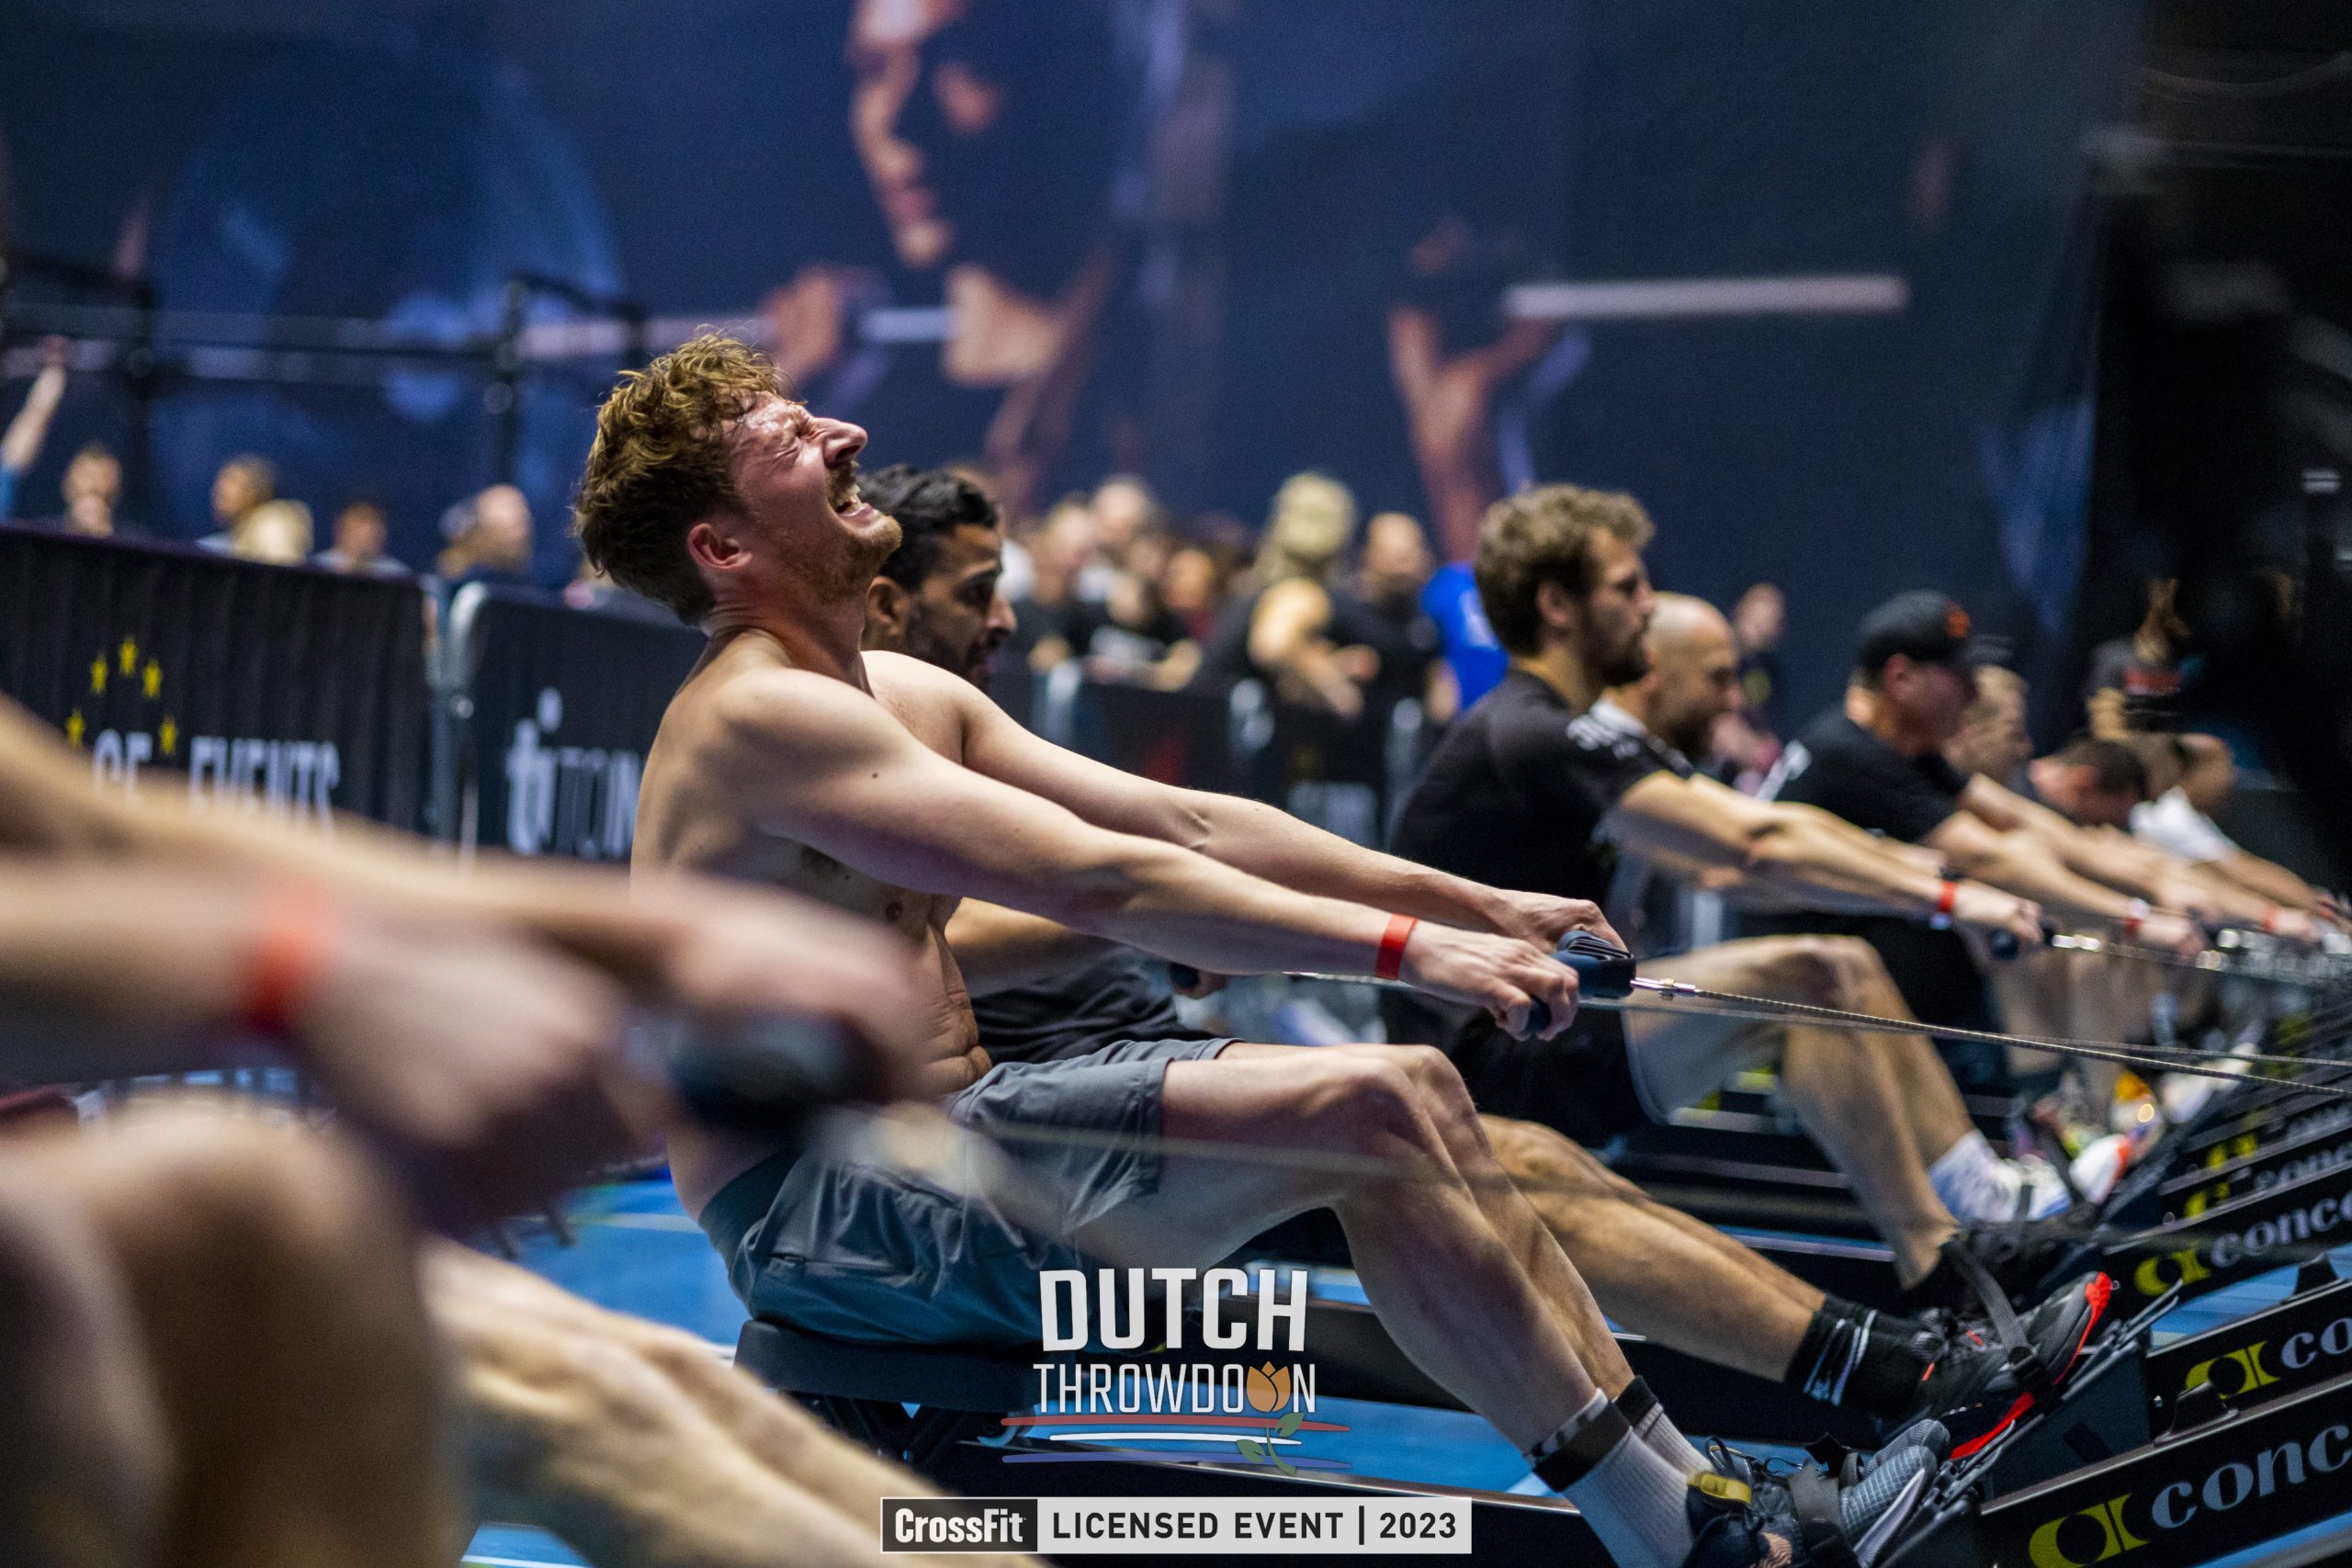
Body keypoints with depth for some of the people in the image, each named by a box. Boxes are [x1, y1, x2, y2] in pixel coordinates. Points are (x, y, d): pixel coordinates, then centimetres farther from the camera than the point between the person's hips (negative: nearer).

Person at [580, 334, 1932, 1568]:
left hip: (934, 1127, 10)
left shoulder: (904, 697, 15)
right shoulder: (763, 718, -16)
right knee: (1362, 1110, -20)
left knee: (1417, 1084, 0)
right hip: (818, 1209, -10)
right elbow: (1096, 878, -24)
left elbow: (1180, 823, 12)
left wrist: (1473, 903, 5)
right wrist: (1407, 947, -25)